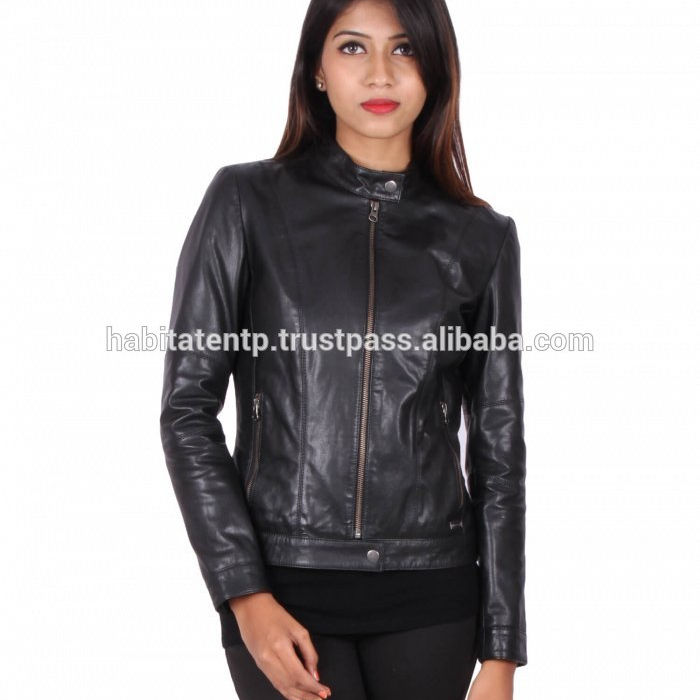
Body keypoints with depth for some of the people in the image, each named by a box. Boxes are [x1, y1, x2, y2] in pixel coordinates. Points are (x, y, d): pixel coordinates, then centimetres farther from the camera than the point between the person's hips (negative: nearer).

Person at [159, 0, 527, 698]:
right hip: (283, 588, -2)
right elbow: (187, 406, -2)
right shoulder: (247, 202, 0)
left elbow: (498, 449, 6)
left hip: (431, 595, 2)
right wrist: (244, 595, -10)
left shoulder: (481, 238, 5)